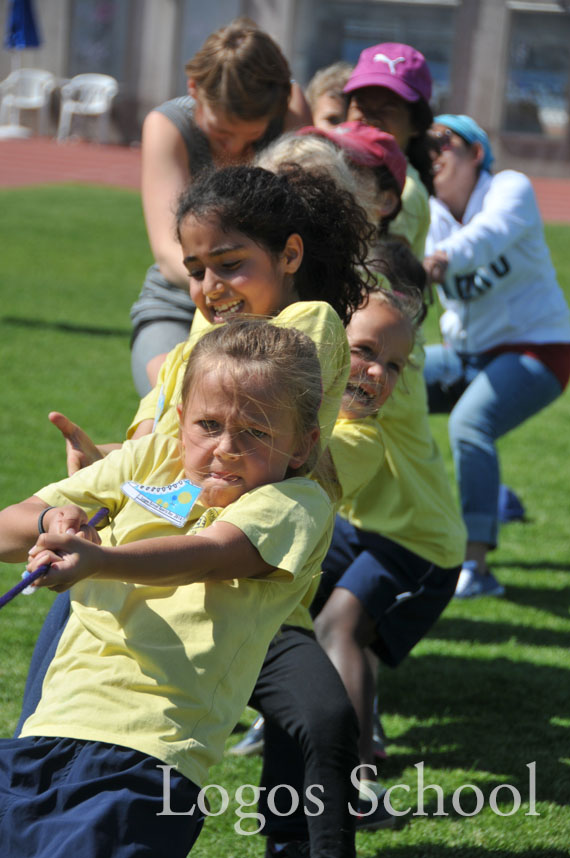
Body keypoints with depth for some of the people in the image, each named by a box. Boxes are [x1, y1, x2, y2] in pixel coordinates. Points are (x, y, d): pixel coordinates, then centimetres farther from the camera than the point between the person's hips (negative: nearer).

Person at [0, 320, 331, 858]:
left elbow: (209, 555, -17)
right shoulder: (149, 460, 18)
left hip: (148, 755, -5)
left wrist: (96, 561, -34)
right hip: (50, 726, 5)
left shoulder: (300, 505, 3)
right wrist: (50, 524, -5)